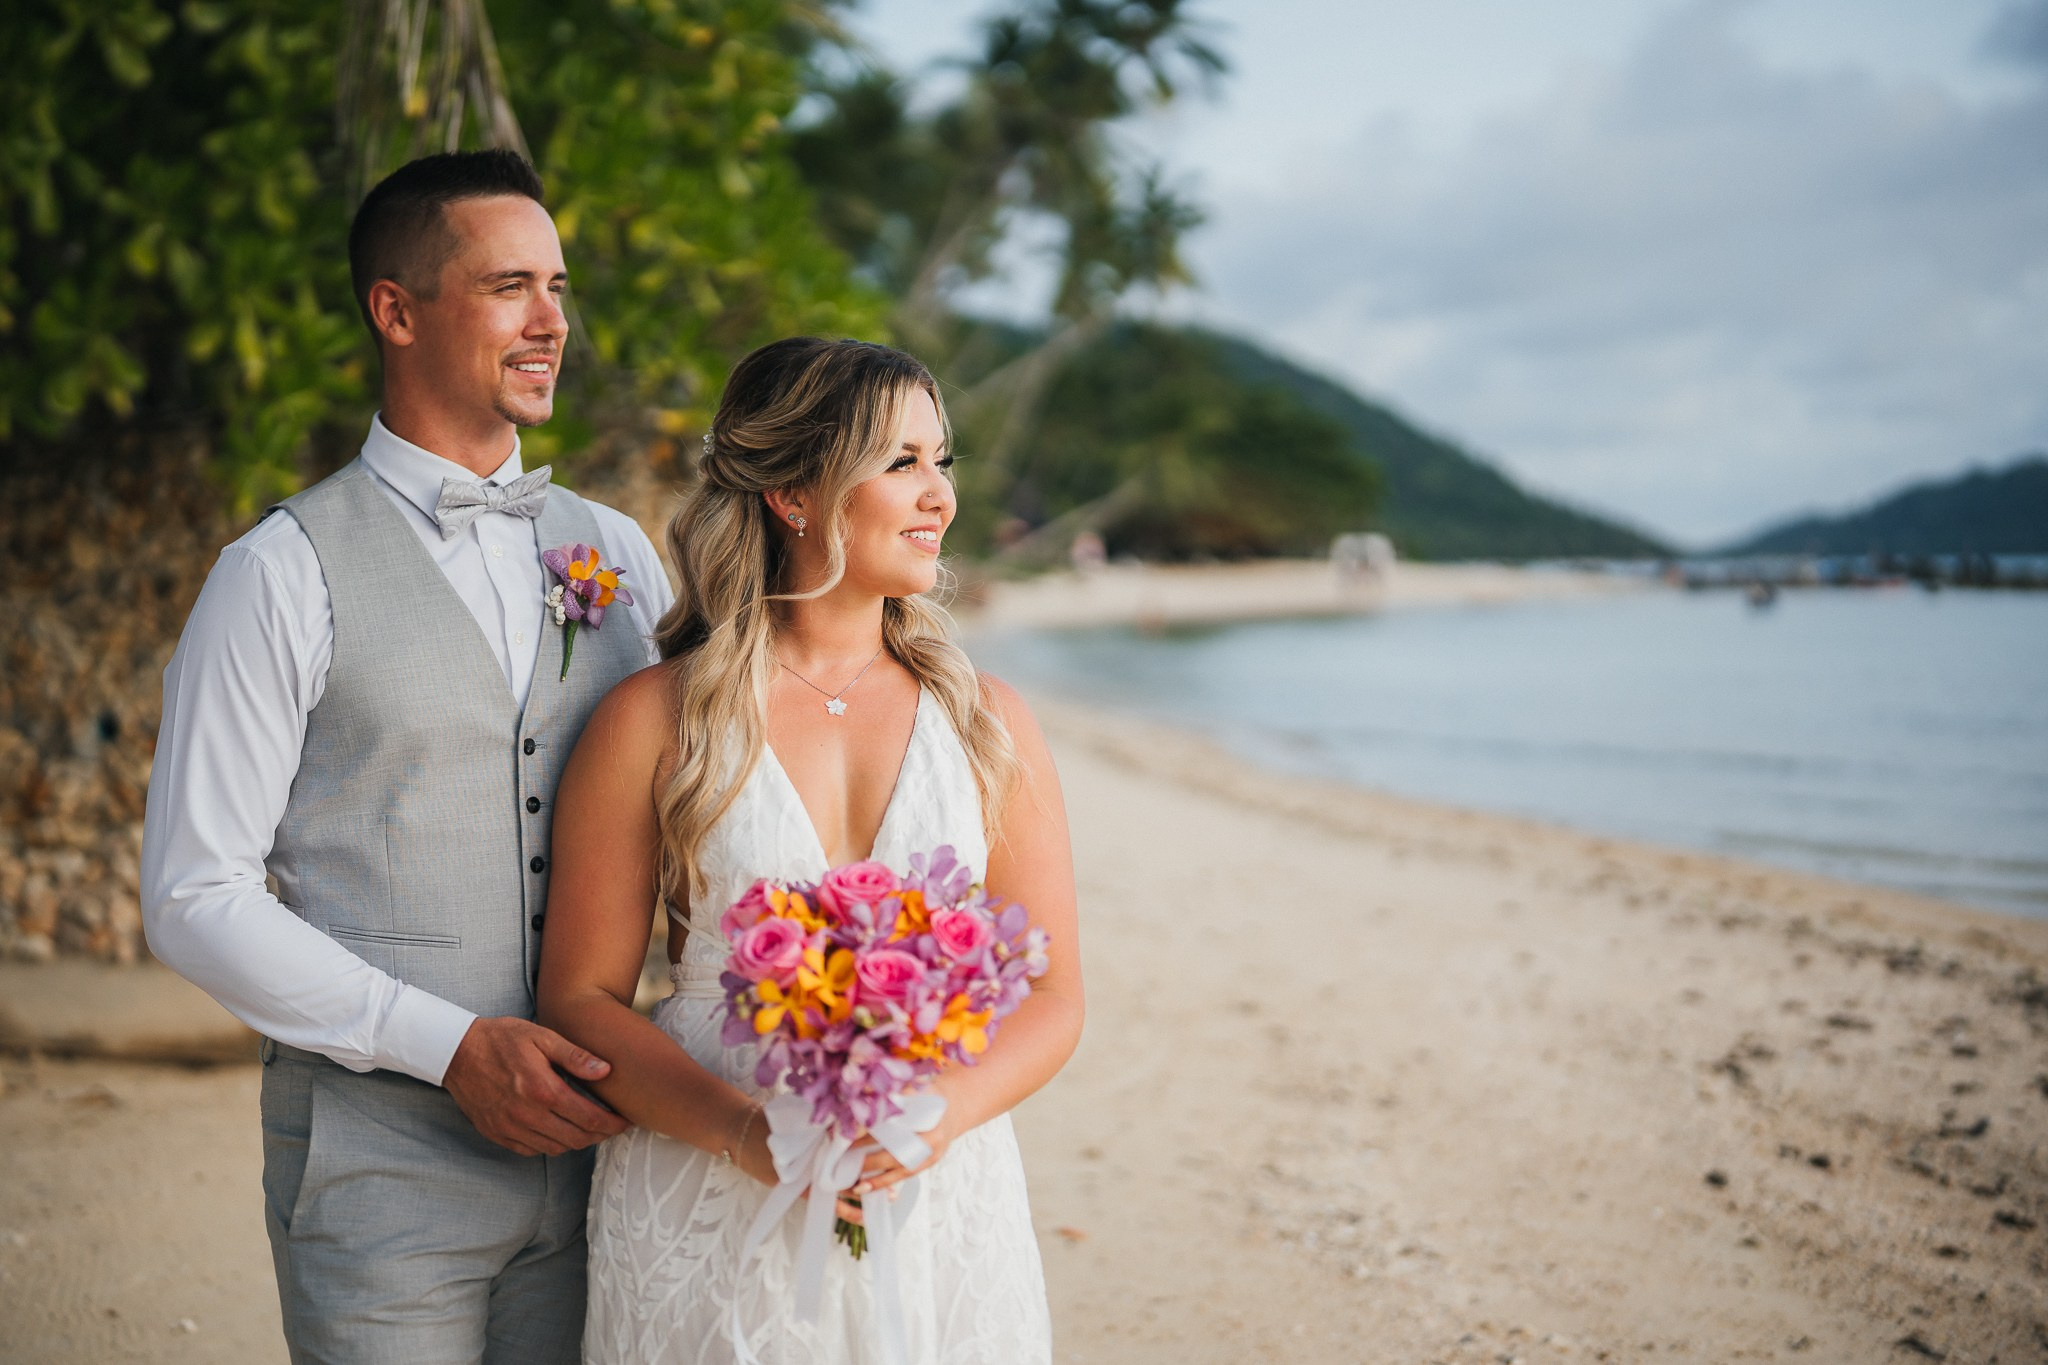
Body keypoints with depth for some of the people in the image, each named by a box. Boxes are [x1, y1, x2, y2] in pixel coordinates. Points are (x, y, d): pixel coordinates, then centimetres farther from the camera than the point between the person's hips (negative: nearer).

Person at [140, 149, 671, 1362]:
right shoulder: (285, 577, -7)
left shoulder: (617, 553, 8)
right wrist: (449, 1045, -16)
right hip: (381, 1160, -4)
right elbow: (195, 899, -8)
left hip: (589, 1140, 4)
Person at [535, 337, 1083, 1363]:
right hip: (709, 1218, -2)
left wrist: (939, 1113, -15)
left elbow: (1052, 995, 3)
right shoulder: (652, 721, -4)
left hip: (941, 1209, 2)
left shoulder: (987, 723, 3)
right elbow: (581, 996, -2)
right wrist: (740, 1129, -17)